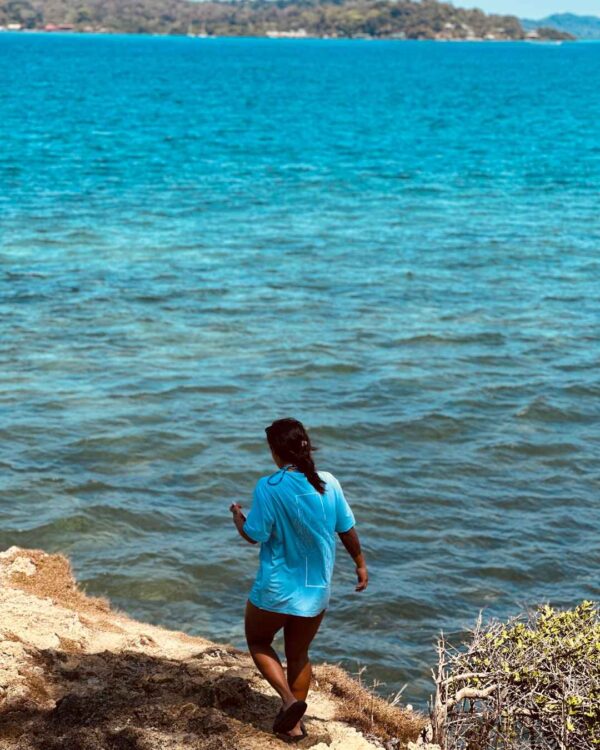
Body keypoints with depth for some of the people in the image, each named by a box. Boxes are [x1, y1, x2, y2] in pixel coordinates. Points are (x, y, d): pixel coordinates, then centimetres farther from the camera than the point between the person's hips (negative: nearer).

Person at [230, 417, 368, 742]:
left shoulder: (269, 487, -19)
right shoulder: (328, 483, -6)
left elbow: (254, 535, -14)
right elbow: (347, 530, 2)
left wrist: (237, 515, 7)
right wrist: (360, 564, 18)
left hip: (276, 589, -4)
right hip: (316, 590, 4)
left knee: (258, 641, 20)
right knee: (299, 654, 21)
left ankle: (289, 700, 0)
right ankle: (294, 723, 26)